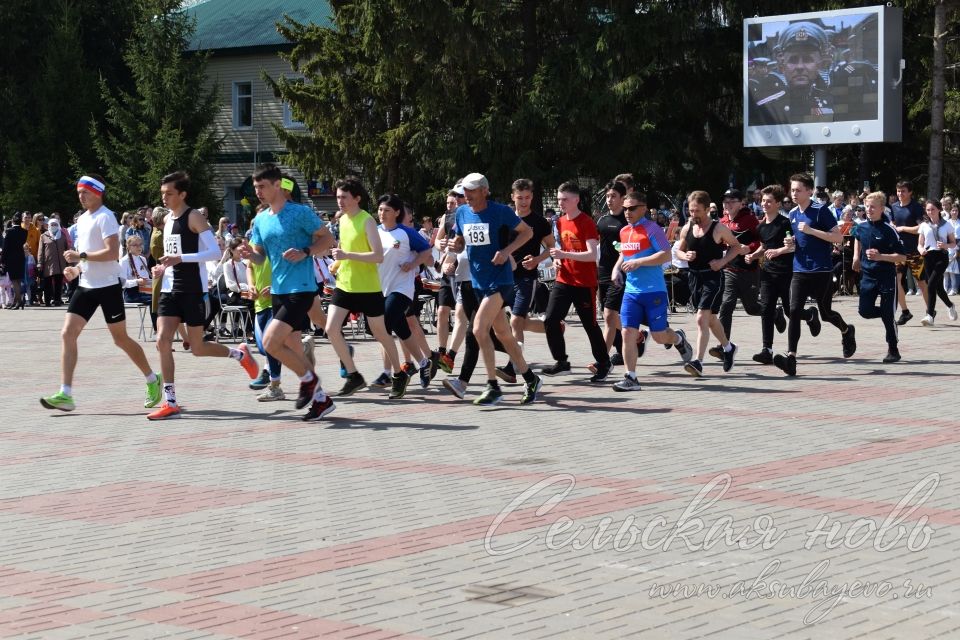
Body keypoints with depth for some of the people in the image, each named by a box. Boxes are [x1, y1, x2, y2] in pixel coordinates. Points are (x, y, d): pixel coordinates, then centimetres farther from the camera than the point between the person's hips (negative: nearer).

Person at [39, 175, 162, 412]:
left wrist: (80, 255, -20)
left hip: (107, 286, -8)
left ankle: (153, 381, 22)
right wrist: (77, 269, 7)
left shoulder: (105, 217, -13)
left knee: (120, 339, 2)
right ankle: (65, 395, -7)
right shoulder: (82, 219, 14)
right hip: (86, 286, 8)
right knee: (67, 334, -5)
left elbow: (112, 252, -23)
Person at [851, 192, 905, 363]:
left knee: (888, 315, -1)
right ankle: (887, 313, 27)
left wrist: (880, 256, -24)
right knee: (865, 311, -4)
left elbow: (902, 257, -14)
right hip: (868, 276, 5)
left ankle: (893, 350, 14)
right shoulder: (861, 228, 1)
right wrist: (856, 257, 18)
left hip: (887, 277, -5)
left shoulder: (889, 230, -14)